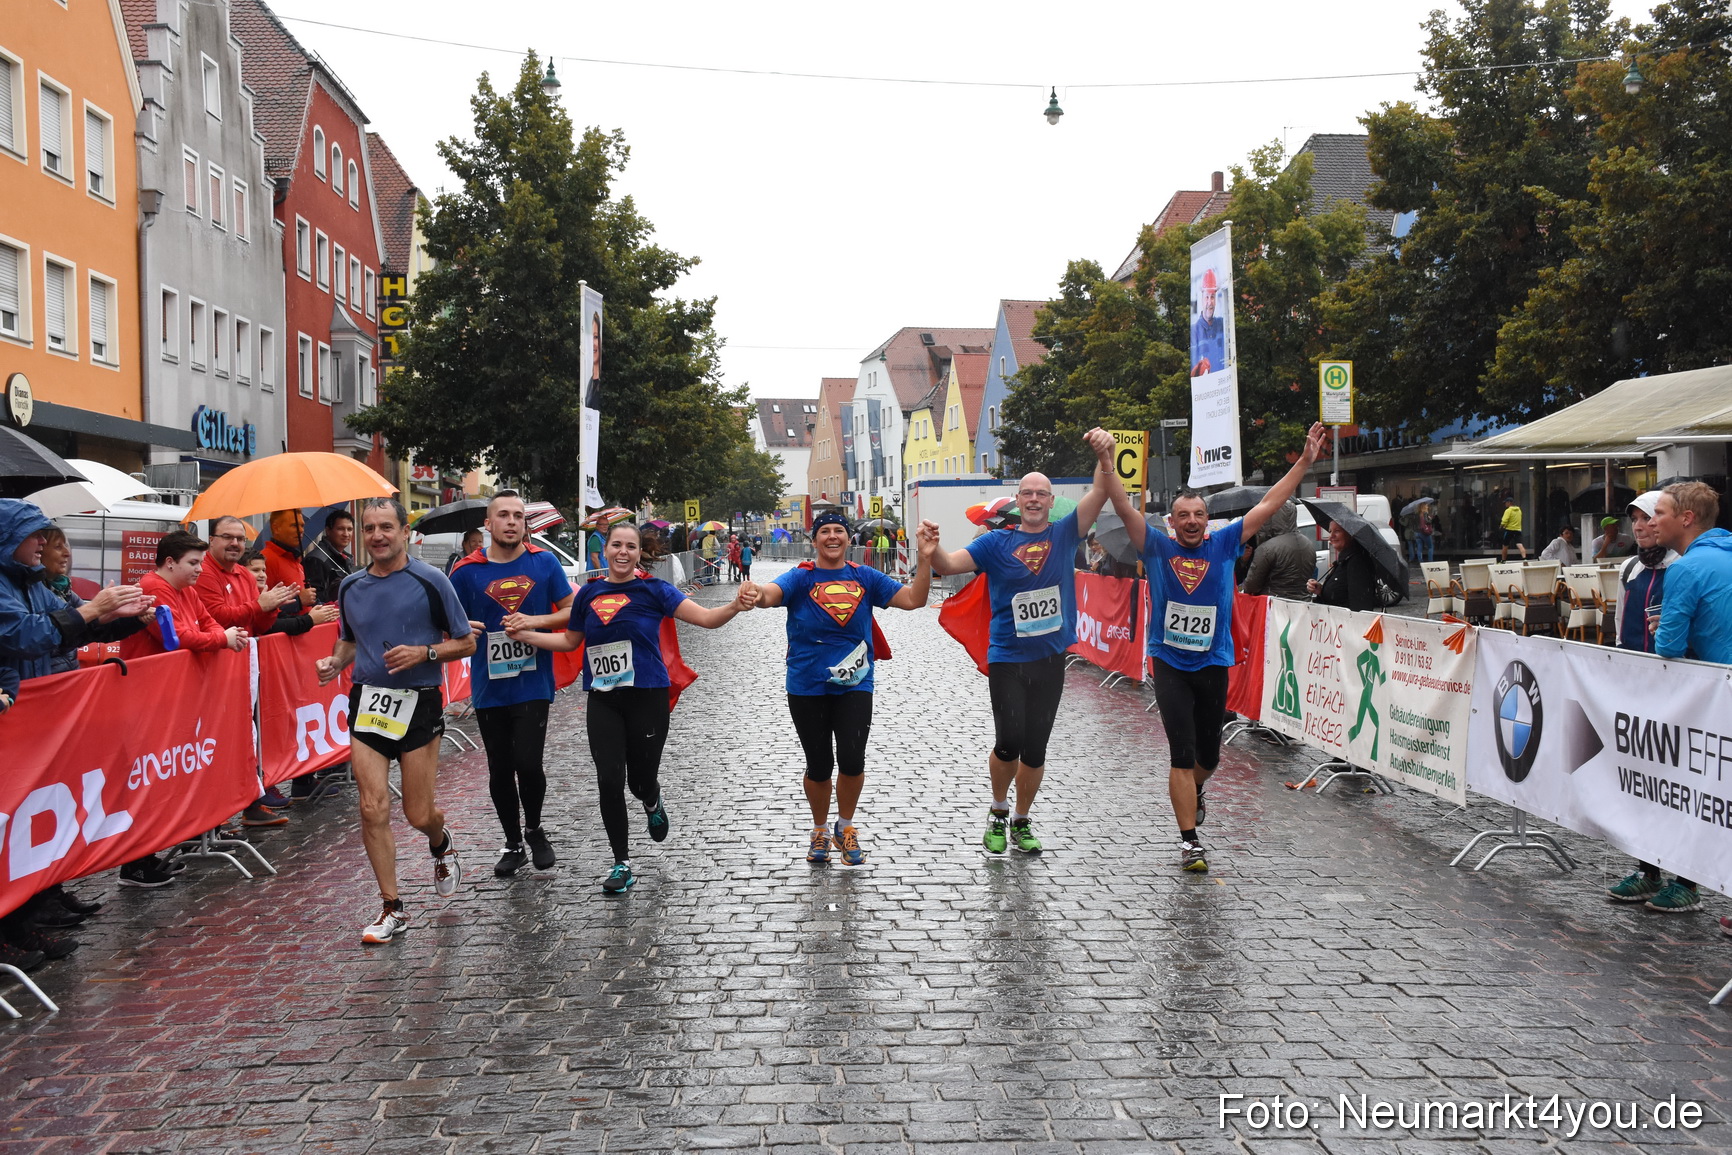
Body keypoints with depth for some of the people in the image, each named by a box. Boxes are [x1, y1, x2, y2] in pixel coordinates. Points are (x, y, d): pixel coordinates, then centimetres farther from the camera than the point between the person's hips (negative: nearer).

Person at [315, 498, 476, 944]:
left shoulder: (431, 581, -5)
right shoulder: (350, 587, 9)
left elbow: (466, 642, -1)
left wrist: (423, 652, -16)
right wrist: (334, 662, 3)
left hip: (419, 703, -3)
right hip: (367, 701, 3)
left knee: (419, 814, 2)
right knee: (373, 810, -5)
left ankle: (441, 845, 39)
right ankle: (392, 908, 8)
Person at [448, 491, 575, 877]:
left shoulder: (545, 563, 1)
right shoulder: (467, 570, 0)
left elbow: (570, 611, 4)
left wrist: (535, 621, -13)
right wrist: (463, 627, -15)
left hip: (533, 683, -1)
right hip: (489, 687, 2)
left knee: (527, 762, -12)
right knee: (500, 770, 10)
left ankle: (534, 830, 17)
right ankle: (513, 845, 29)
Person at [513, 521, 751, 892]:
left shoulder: (653, 590, -4)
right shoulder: (589, 593, 6)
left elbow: (706, 618, -12)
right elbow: (571, 640, 20)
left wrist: (735, 606, -31)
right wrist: (523, 634, 11)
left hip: (647, 697, -2)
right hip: (602, 701, 2)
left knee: (641, 778, 5)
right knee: (609, 781, -4)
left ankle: (653, 803, 45)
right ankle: (622, 864, 12)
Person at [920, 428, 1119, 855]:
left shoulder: (1064, 534, 5)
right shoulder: (997, 542, 0)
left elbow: (1100, 493, -6)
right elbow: (949, 565, -9)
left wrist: (1104, 455, -25)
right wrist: (931, 548, -31)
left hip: (1049, 659, 2)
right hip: (1006, 659, -2)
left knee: (1035, 748, 9)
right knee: (1009, 742, -10)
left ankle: (1021, 821, 28)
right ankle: (998, 812, 17)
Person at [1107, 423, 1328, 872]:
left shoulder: (1223, 545, 3)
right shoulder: (1158, 548, -1)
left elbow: (1266, 506, 4)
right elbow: (1123, 507, -10)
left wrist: (1305, 462, 1)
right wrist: (1107, 463, -23)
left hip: (1214, 665, 2)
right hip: (1170, 666, -2)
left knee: (1208, 756, 14)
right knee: (1182, 754, -7)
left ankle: (1189, 791, 47)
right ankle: (1189, 840, 1)